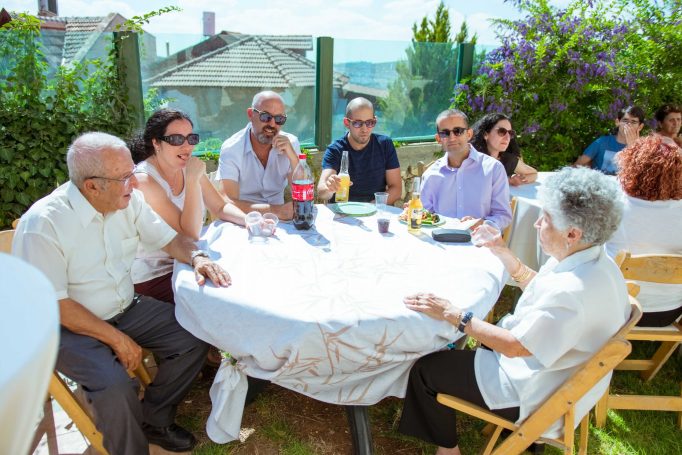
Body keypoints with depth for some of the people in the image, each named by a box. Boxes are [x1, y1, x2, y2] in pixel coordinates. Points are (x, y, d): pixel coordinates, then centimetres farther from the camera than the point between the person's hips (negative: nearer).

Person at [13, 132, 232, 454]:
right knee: (115, 385, -30)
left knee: (194, 340, -6)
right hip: (69, 327, -6)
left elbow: (168, 237, 4)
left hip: (127, 309, 6)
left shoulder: (129, 200, -6)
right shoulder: (42, 224, -23)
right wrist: (116, 339, -20)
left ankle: (153, 420, 16)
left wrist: (197, 257, -19)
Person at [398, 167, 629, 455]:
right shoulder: (591, 258, -6)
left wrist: (453, 315, -25)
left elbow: (513, 346, -30)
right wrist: (503, 253, 3)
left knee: (425, 369, -3)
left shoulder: (573, 291, -36)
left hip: (536, 394, -10)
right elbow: (536, 285, 11)